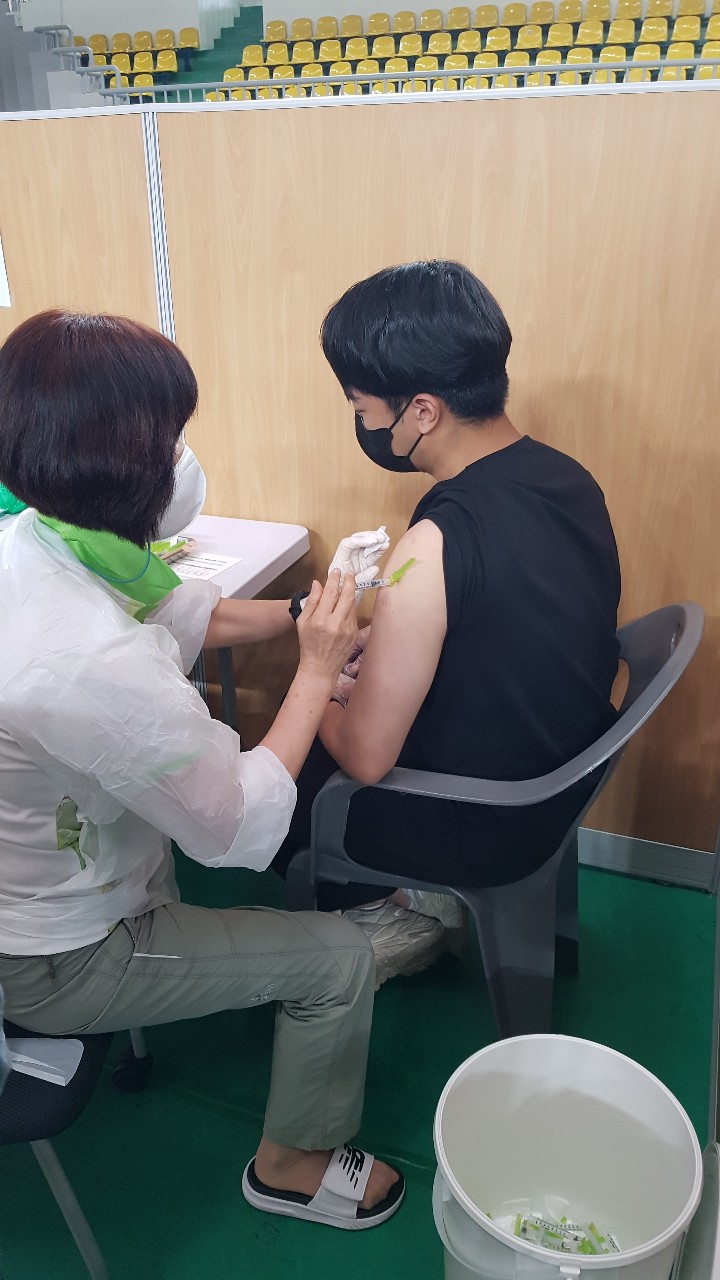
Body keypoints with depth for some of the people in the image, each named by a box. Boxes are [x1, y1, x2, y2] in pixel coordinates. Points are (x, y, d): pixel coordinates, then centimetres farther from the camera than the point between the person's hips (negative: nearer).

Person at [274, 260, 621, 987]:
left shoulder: (436, 544, -32)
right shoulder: (569, 478, -6)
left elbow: (365, 758, -24)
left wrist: (324, 695, -3)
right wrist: (380, 664, 5)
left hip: (482, 829, -7)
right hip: (564, 780, 8)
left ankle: (399, 920, 27)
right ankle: (414, 897, 26)